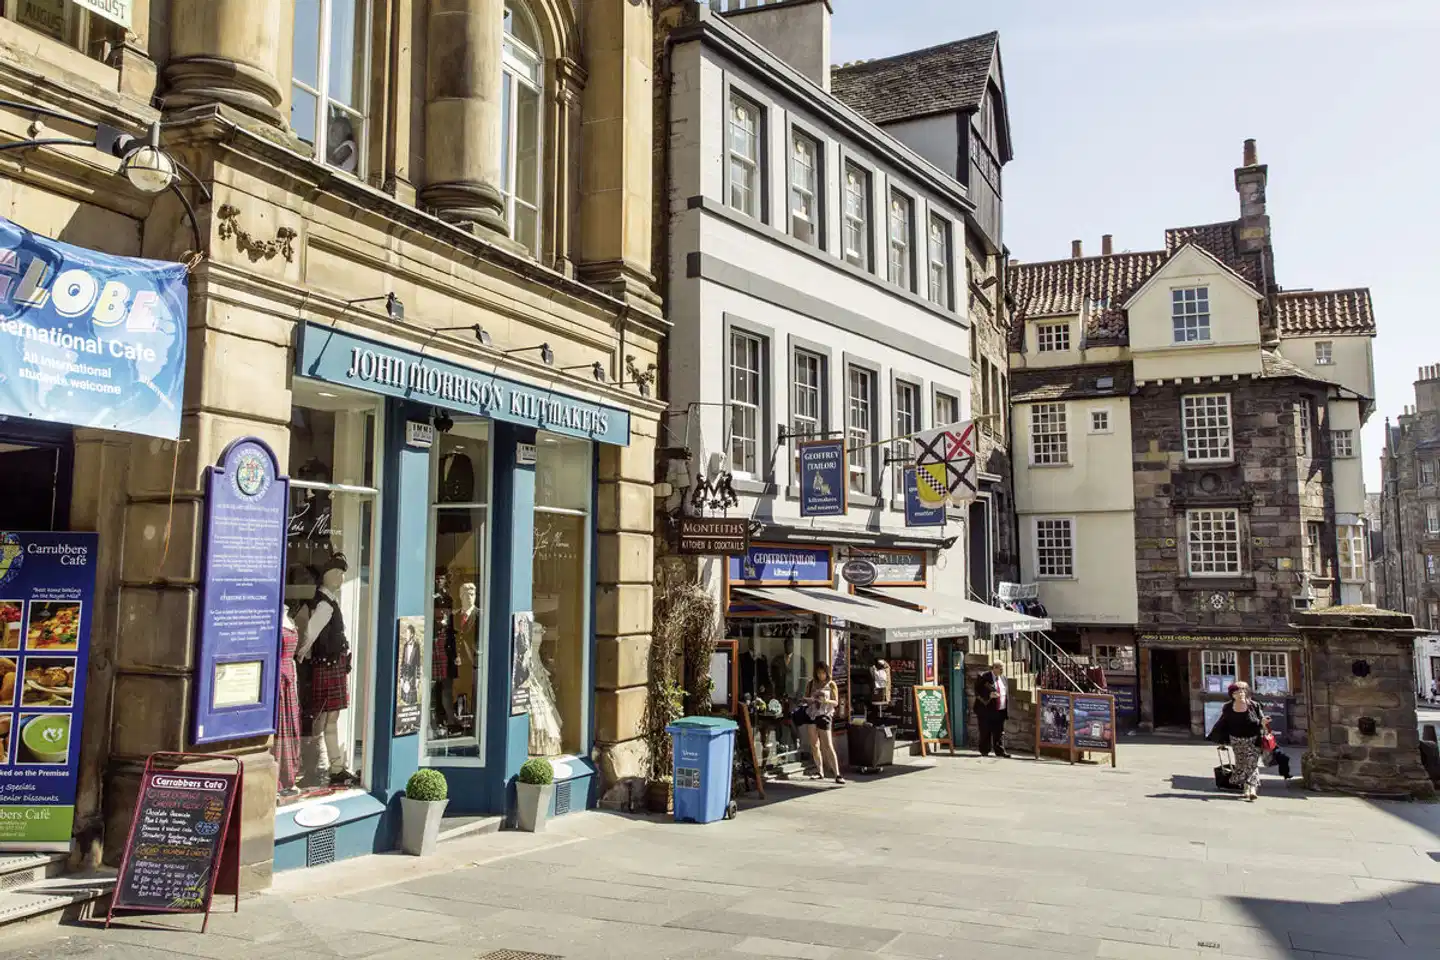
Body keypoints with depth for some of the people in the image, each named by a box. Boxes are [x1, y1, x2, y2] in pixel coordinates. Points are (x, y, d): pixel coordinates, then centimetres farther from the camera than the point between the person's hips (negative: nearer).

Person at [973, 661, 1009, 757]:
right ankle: (984, 751, 10)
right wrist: (989, 696, -22)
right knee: (986, 732, 1)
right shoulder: (983, 677, -7)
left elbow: (1007, 693, 21)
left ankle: (1000, 751, 7)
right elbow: (977, 691, -9)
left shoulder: (1003, 678, 14)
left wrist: (1007, 709, 13)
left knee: (1000, 732, 3)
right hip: (987, 710, -5)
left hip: (1000, 711, 5)